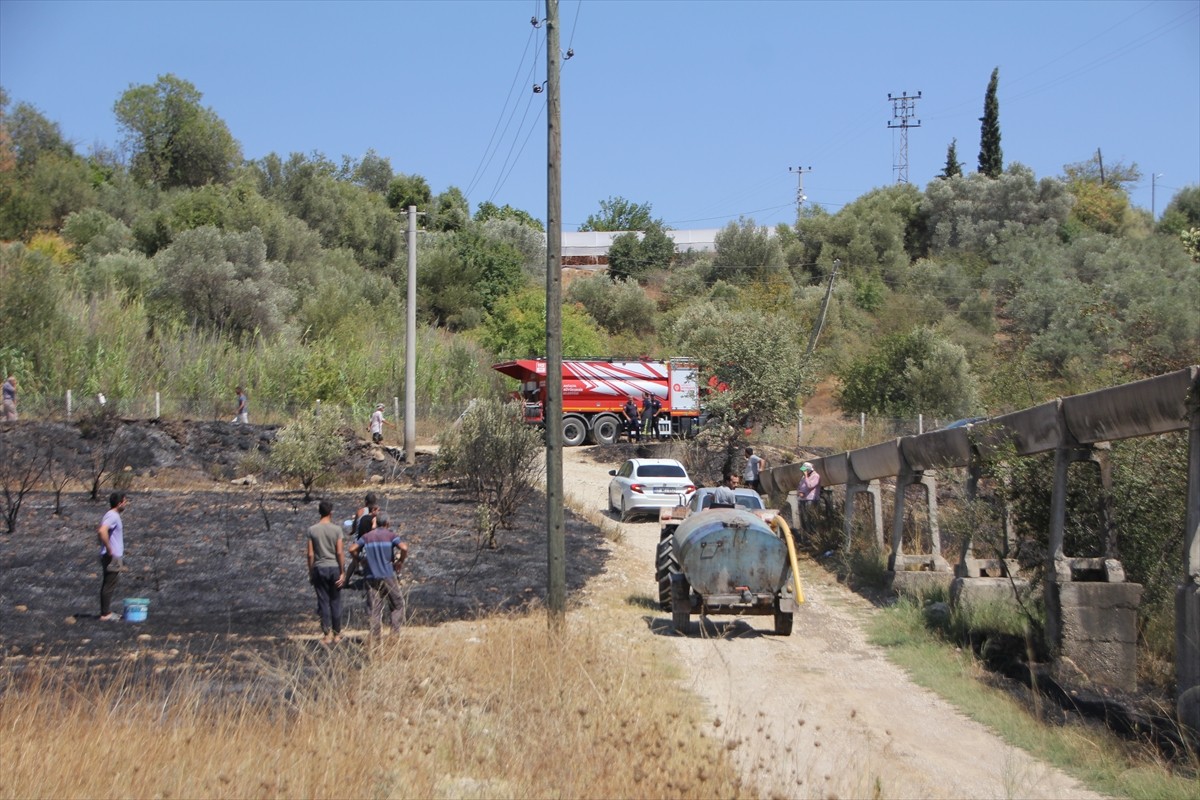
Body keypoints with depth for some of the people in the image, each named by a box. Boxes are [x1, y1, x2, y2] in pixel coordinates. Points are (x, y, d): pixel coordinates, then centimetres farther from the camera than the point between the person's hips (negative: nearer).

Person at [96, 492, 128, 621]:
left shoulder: (112, 515, 14)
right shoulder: (113, 516, -17)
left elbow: (99, 531, 26)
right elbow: (102, 531, -33)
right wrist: (109, 549, -24)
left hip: (115, 556, 10)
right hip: (112, 557, -10)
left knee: (107, 585, 14)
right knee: (109, 585, -6)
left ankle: (106, 612, 20)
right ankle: (105, 614, -3)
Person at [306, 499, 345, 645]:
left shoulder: (312, 530, -3)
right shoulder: (336, 529, -5)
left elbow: (310, 554, -2)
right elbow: (340, 552, -8)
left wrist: (310, 573, 7)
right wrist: (342, 572, -2)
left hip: (319, 568, 0)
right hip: (334, 567, 0)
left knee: (323, 602, 3)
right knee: (335, 601, 9)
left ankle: (327, 633, -2)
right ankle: (337, 633, 15)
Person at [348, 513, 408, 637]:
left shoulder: (367, 536, 9)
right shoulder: (391, 535, -1)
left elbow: (352, 549, -1)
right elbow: (404, 547, -18)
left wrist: (358, 559, 15)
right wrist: (401, 561, -3)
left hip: (371, 577, 3)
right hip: (388, 576, -3)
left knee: (374, 609, 5)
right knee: (398, 605, 9)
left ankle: (374, 637, 0)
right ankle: (395, 633, -2)